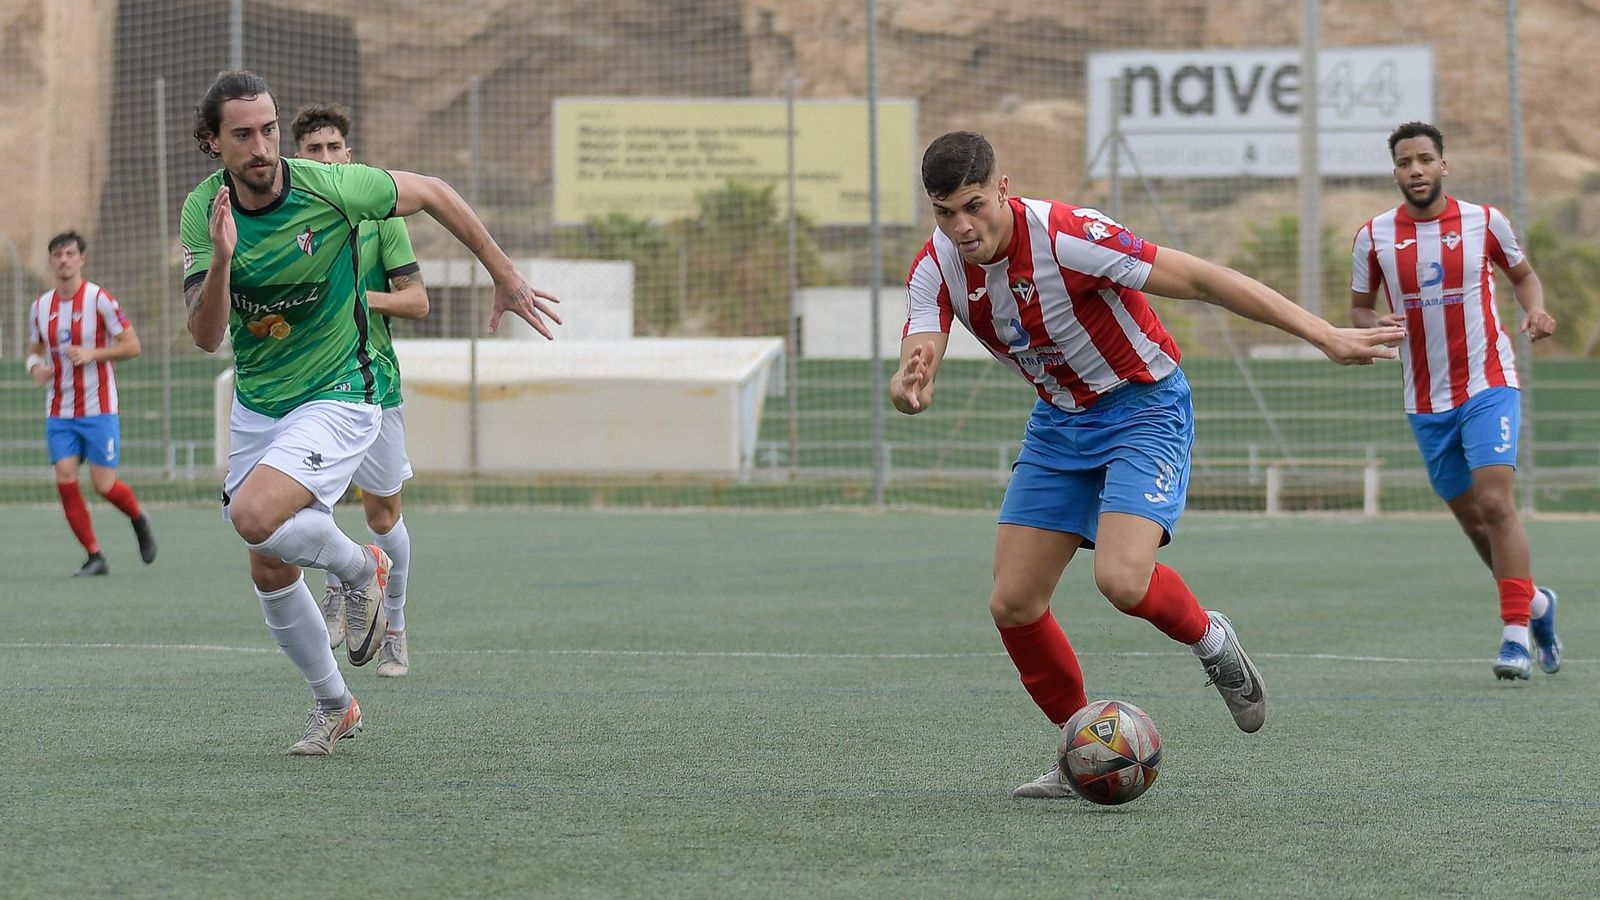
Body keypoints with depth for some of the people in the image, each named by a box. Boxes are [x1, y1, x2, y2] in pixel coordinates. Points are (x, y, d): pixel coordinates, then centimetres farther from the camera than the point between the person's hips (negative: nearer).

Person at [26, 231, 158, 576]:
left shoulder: (100, 299, -7)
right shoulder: (41, 307, 7)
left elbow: (132, 346, -8)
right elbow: (35, 350, 20)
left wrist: (92, 354, -20)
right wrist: (35, 367, -3)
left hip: (98, 409, -4)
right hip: (58, 413, 4)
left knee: (104, 485, -6)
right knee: (66, 481, -8)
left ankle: (139, 520, 26)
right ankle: (94, 557, 2)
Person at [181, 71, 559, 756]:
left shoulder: (329, 188, -20)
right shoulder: (205, 210, -10)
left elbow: (431, 193, -2)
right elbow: (206, 336, -18)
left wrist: (506, 277, 5)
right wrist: (221, 260, -36)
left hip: (337, 398, -5)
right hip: (256, 408, 5)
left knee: (254, 517, -28)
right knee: (269, 572, 10)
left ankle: (357, 566, 3)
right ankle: (333, 705, 31)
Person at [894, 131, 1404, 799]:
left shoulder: (1066, 236, -27)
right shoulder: (936, 270, -10)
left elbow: (1200, 280, -26)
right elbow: (915, 374, -19)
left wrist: (1325, 336, -29)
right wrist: (909, 388, -47)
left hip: (1143, 408, -6)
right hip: (1058, 421, 6)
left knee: (1121, 580, -27)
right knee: (1012, 604, -2)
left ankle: (1209, 639, 6)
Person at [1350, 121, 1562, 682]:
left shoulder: (1484, 222, -3)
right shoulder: (1374, 237, 0)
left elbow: (1522, 274, 13)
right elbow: (1359, 308, 10)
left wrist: (1535, 310, -8)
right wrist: (1373, 325, -13)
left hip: (1489, 386, -3)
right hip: (1426, 401, 3)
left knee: (1494, 502, -19)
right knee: (1472, 519, 9)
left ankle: (1516, 634, -16)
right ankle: (1534, 602, 34)